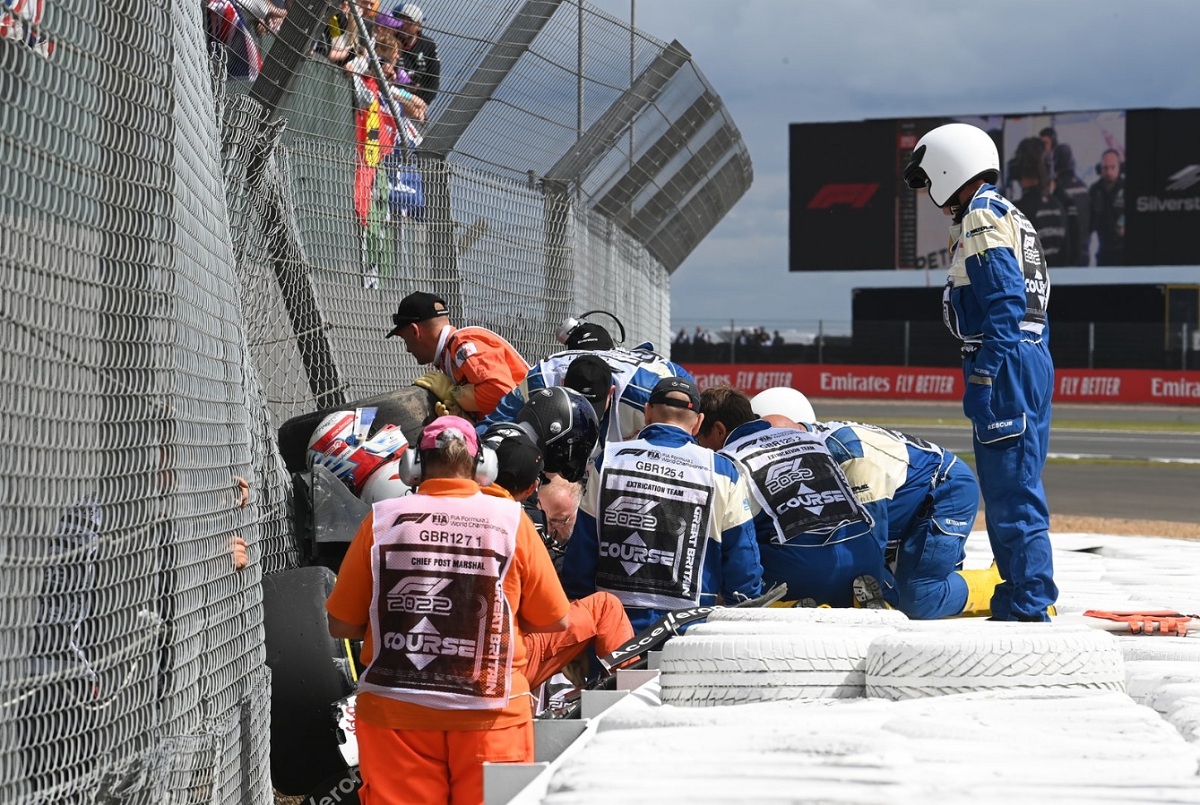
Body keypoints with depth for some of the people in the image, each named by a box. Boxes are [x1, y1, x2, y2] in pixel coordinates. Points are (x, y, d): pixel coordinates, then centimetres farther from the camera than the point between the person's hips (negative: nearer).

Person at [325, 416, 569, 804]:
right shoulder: (511, 520, -3)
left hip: (395, 713, 1)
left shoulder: (382, 520, -2)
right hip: (489, 713, 0)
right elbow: (554, 621, 3)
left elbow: (341, 624, 2)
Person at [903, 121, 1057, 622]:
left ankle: (1028, 607, -10)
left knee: (1011, 491, -10)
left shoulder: (981, 218, -8)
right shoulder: (1009, 218, 23)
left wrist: (982, 376, -21)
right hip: (1031, 360, 11)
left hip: (1005, 365, -11)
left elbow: (1005, 305, -18)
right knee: (1011, 487, 15)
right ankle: (1020, 598, 21)